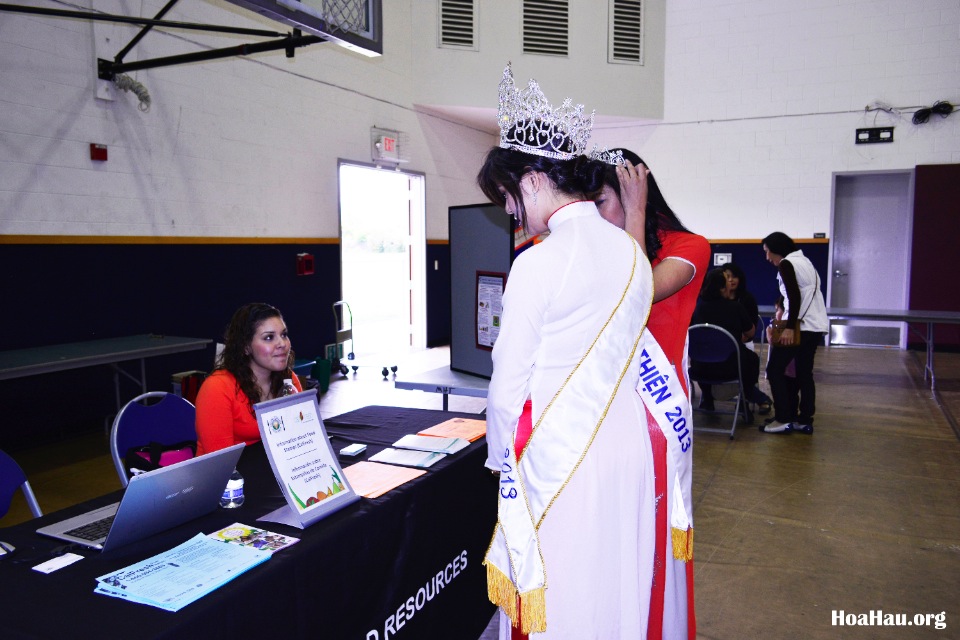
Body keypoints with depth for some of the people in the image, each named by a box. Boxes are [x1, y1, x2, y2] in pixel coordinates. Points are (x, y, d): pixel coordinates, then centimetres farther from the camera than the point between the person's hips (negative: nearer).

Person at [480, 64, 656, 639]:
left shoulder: (539, 264, -17)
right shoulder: (632, 254, 4)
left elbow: (508, 386, -12)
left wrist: (502, 460, 4)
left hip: (560, 463, -7)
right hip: (629, 456, 7)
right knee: (619, 593, 20)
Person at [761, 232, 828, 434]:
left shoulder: (786, 264, -8)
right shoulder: (804, 261, 19)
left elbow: (795, 296, -18)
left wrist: (789, 327, -20)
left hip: (800, 326, -9)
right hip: (816, 326, 9)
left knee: (775, 369, -2)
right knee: (804, 373, 12)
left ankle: (784, 419, -2)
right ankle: (805, 420, 15)